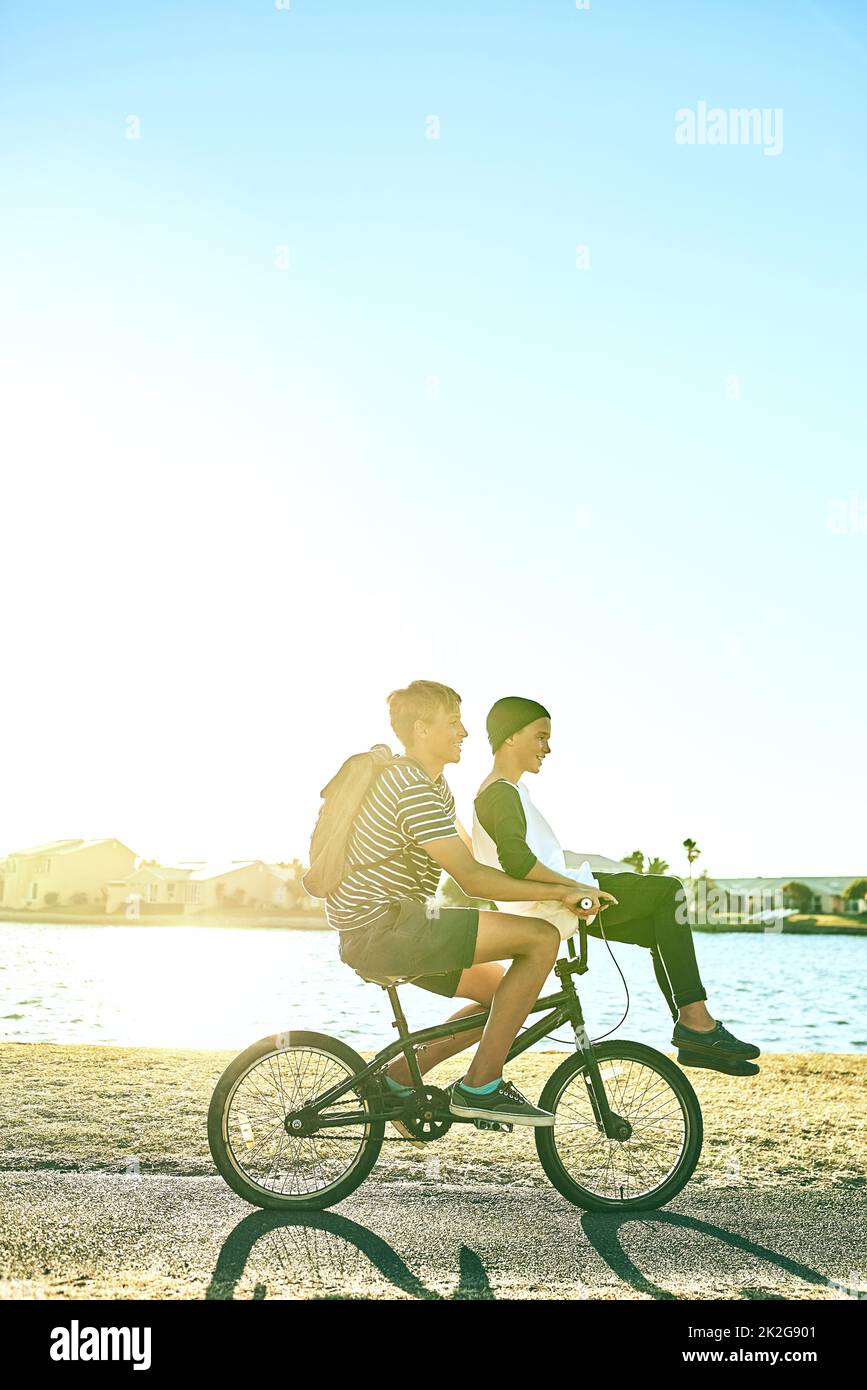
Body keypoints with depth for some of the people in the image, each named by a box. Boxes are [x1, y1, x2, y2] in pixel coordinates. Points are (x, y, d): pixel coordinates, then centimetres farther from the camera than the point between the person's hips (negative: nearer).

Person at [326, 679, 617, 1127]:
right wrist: (560, 893, -18)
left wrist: (552, 888, 14)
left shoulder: (434, 784, 18)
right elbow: (472, 879, -21)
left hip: (378, 931, 11)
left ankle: (400, 1077, 16)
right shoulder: (414, 790, -17)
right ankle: (480, 1087, -9)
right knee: (542, 937, -16)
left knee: (504, 993, 14)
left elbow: (472, 855, 22)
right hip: (382, 926, -11)